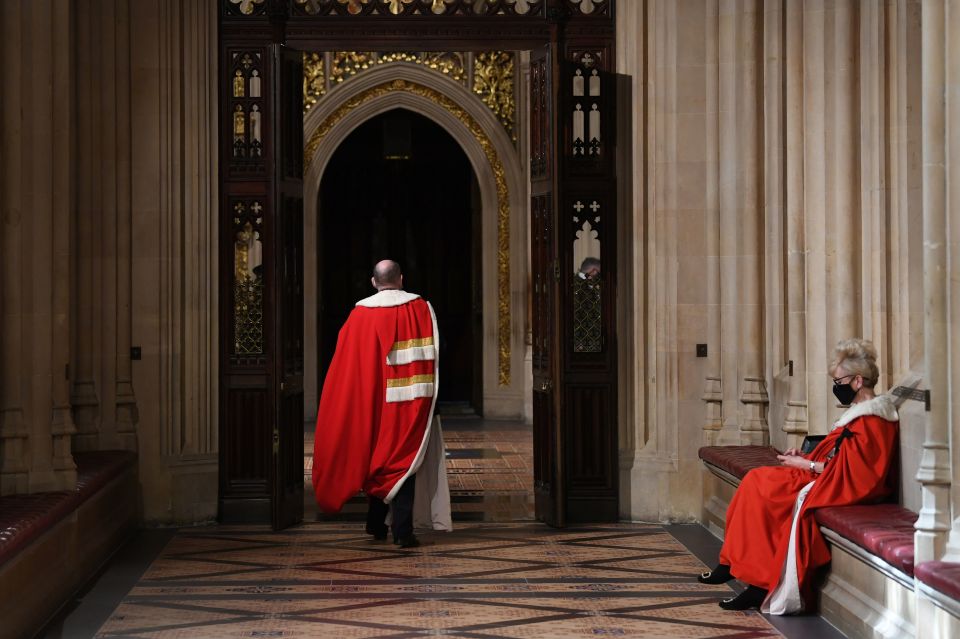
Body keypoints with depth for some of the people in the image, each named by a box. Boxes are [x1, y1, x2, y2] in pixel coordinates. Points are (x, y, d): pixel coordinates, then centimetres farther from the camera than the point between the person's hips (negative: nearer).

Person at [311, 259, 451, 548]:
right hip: (409, 403, -2)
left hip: (373, 402, 2)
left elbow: (346, 365, 1)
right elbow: (431, 358, -4)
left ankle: (376, 524, 25)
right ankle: (402, 531, -6)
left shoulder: (360, 314, -1)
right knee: (403, 460, 1)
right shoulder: (421, 308, -3)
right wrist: (430, 397, 4)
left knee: (376, 458, 17)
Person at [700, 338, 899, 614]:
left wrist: (804, 465, -12)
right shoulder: (862, 413, 17)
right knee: (757, 481, -5)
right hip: (836, 481, 10)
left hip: (842, 488, -10)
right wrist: (806, 457, 5)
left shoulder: (871, 420, -15)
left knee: (759, 485, -18)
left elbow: (847, 467, -20)